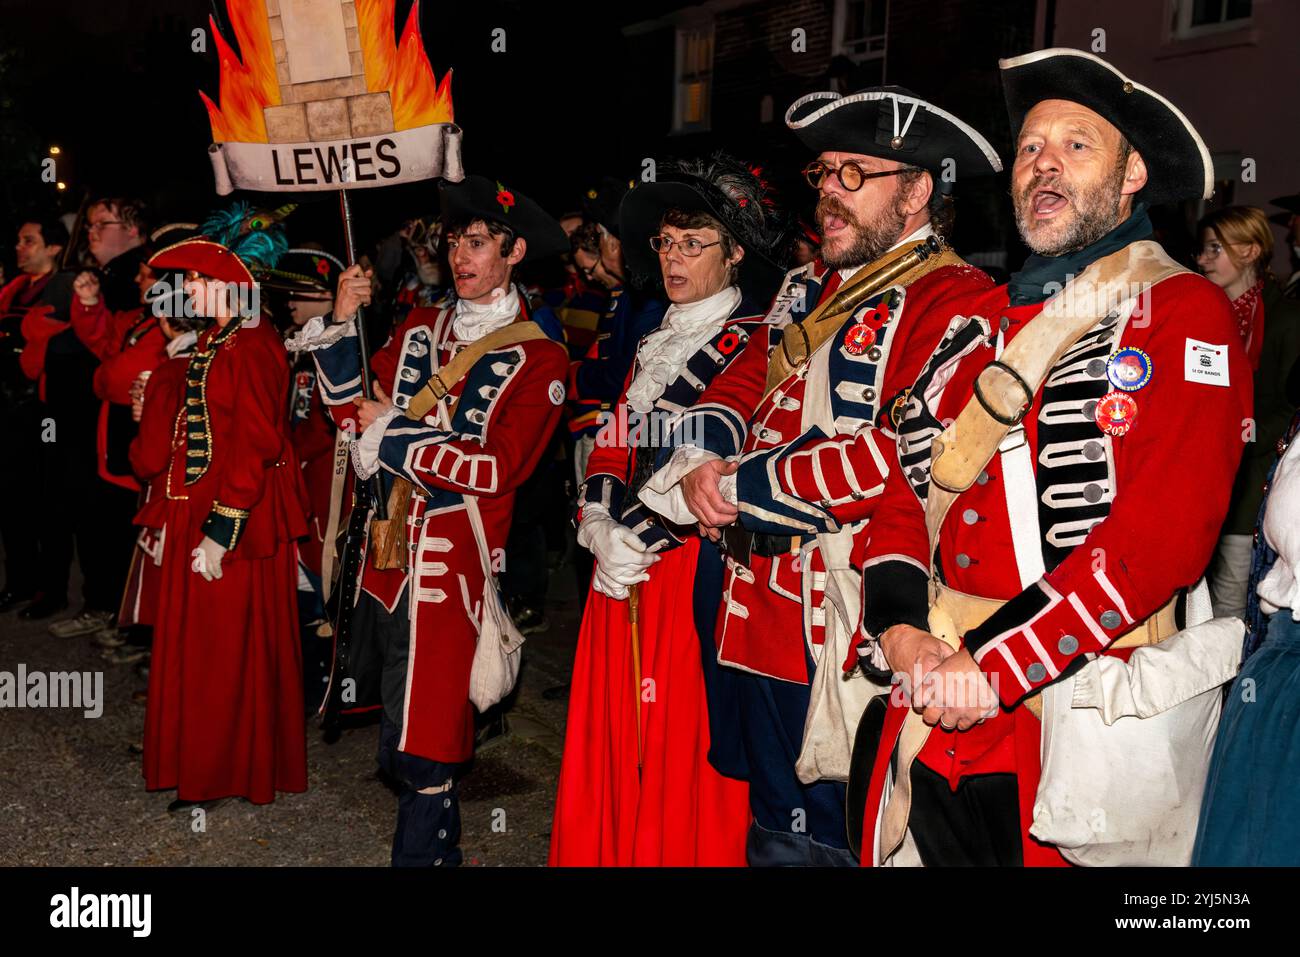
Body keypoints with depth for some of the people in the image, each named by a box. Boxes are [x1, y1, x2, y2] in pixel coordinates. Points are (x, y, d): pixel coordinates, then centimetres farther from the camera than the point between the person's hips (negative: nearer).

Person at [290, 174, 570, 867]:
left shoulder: (538, 357, -5)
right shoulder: (420, 327, 12)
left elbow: (498, 466, -16)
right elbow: (354, 410, 9)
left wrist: (390, 432, -11)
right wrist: (340, 326, -3)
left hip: (453, 564, -6)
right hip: (387, 548, 6)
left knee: (422, 744, -2)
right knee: (398, 723, 18)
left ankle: (421, 853, 16)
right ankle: (440, 843, 37)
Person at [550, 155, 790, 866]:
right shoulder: (655, 344, 19)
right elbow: (614, 446, 14)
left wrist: (645, 539, -15)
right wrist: (601, 527, -3)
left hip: (699, 567, -7)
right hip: (624, 570, 7)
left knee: (684, 749, -2)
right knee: (616, 741, 10)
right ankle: (613, 850, 24)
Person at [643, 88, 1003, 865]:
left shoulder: (955, 300, -13)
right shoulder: (810, 287, 15)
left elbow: (909, 452, -25)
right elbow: (745, 384, 18)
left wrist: (746, 486, -17)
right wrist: (703, 460, -6)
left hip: (847, 625, -8)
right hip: (764, 610, 8)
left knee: (826, 838, 7)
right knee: (774, 831, 21)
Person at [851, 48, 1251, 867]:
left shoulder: (1187, 315, -6)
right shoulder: (978, 322, 12)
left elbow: (1167, 532, -17)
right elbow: (907, 486, 9)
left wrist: (993, 665, -19)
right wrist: (899, 630, -9)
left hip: (1090, 723, -5)